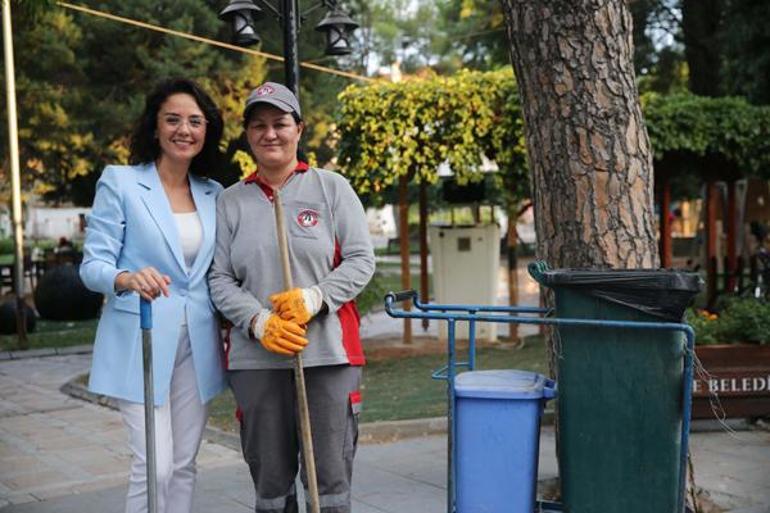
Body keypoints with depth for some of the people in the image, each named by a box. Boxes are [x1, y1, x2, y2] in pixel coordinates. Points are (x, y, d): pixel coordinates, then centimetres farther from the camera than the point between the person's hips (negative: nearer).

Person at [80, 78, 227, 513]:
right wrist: (128, 278, -29)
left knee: (184, 464, 10)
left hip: (197, 343, 5)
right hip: (142, 342, -5)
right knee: (154, 466, -8)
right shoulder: (120, 181, -4)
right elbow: (93, 265, -9)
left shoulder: (213, 194, 10)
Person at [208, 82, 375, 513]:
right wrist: (259, 321, -12)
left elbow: (361, 259, 1)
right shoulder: (230, 201, 10)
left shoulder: (332, 187, 6)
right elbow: (220, 278, 5)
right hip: (256, 358, 2)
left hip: (328, 354, -1)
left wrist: (314, 298, -14)